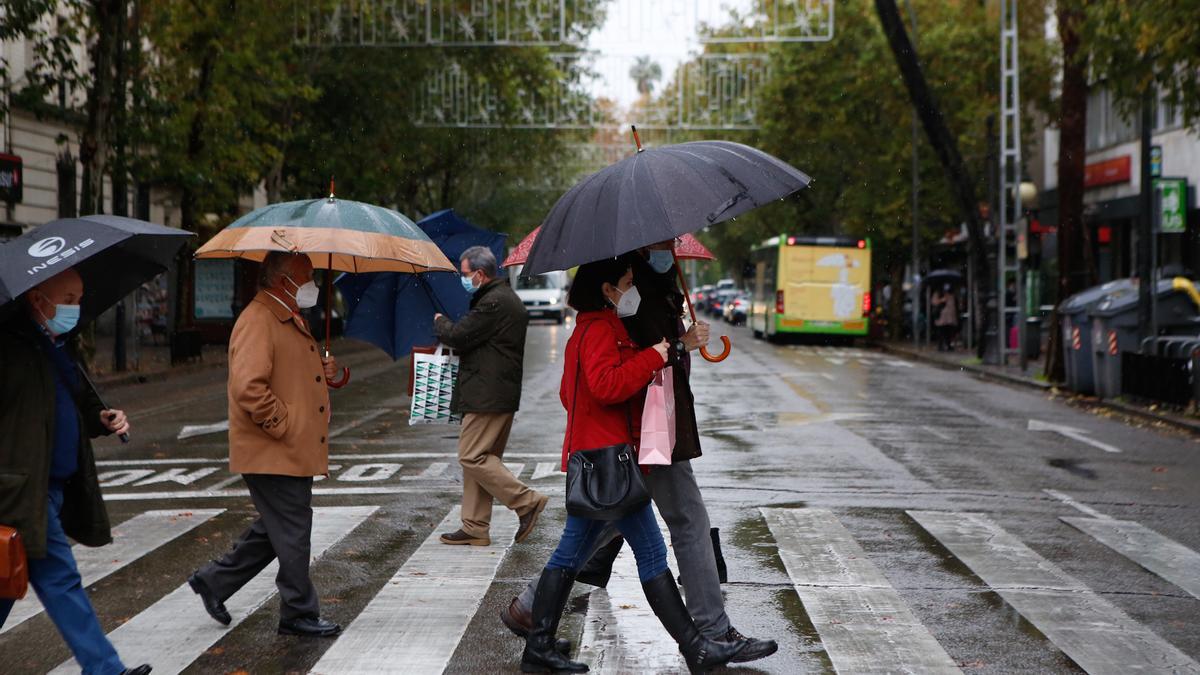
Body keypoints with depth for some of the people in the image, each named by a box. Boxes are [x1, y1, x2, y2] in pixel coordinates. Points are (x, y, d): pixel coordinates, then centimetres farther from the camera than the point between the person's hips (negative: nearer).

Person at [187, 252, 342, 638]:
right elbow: (248, 387, -27)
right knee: (292, 535, -1)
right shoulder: (258, 321, -17)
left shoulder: (290, 320, 18)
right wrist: (283, 426, -21)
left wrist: (321, 372, 11)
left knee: (275, 530, 17)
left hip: (294, 453, 10)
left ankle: (214, 581, 28)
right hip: (274, 456, -10)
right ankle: (298, 614, 10)